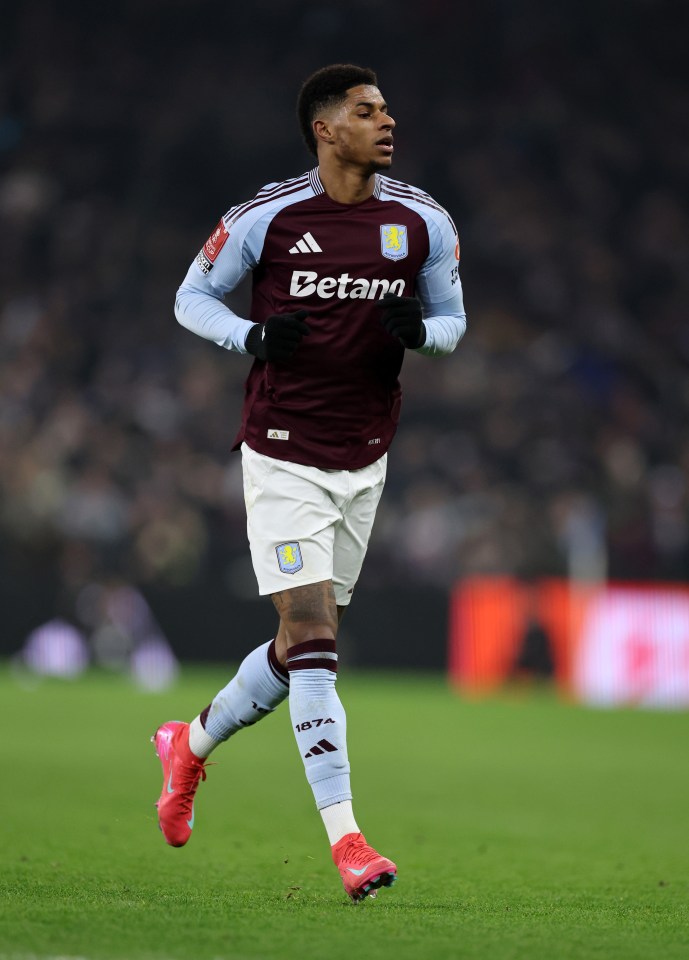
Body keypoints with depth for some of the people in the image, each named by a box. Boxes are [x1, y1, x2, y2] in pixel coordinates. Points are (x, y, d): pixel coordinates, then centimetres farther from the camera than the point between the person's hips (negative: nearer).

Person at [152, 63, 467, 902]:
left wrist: (419, 332, -11)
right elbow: (191, 297, 4)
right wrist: (252, 335, -15)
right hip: (283, 458, -5)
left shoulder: (423, 223, 1)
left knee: (306, 645, 12)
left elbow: (452, 318, 13)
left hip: (364, 462, 5)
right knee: (312, 636, -14)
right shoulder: (267, 217, -8)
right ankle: (345, 838, -13)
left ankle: (192, 744, 39)